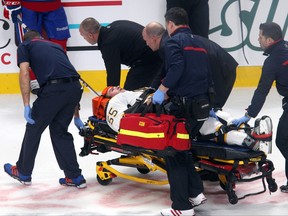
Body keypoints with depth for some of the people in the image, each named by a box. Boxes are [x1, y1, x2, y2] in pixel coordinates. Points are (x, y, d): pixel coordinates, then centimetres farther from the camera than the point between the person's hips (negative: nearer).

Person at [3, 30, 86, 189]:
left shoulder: (24, 46, 19)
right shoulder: (55, 46, 33)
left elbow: (24, 73, 0)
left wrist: (26, 105, -2)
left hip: (53, 89, -5)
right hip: (75, 86, 5)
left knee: (34, 128, 16)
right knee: (59, 131, 22)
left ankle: (23, 172, 32)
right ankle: (75, 177, 19)